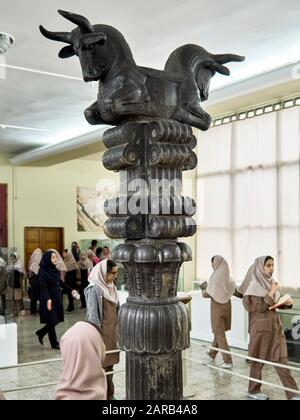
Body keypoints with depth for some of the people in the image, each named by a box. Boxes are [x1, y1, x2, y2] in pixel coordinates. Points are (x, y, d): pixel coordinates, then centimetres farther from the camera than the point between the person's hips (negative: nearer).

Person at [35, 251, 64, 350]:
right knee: (52, 321, 1)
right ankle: (54, 343, 13)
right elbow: (43, 287, -19)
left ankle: (41, 333, 31)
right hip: (49, 299, -8)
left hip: (57, 298, 8)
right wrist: (48, 299, -29)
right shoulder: (43, 271, -14)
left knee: (56, 319, 11)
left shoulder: (54, 269, 9)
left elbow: (59, 283, 15)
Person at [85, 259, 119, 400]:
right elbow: (93, 316, -17)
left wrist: (117, 331, 13)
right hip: (101, 333, -7)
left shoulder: (110, 286, 7)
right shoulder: (94, 289, -16)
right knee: (101, 366, 1)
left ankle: (109, 394, 25)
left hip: (112, 332, 7)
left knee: (109, 364, 15)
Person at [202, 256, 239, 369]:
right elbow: (234, 290, 8)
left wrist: (203, 292, 5)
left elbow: (208, 294, -17)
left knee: (220, 333, -1)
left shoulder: (215, 276, -19)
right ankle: (212, 353, 38)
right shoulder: (227, 276, -1)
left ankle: (227, 361, -4)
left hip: (217, 306, -7)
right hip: (227, 305, 7)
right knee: (219, 330, 21)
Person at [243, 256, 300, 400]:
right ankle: (253, 391, 22)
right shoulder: (255, 285, -12)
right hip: (261, 327, -6)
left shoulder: (271, 282, 9)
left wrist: (287, 303, -4)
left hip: (275, 325, 6)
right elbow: (258, 308, -17)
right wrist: (271, 294, -21)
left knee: (280, 359, 4)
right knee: (259, 360, 6)